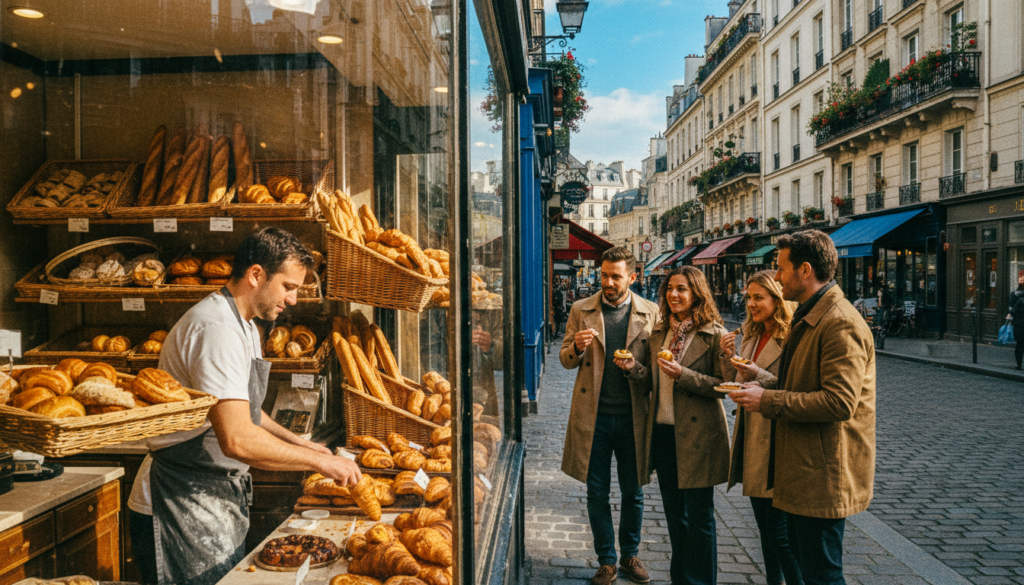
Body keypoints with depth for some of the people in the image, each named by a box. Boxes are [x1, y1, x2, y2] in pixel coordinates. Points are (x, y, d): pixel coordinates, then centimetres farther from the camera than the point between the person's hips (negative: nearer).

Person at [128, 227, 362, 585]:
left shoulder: (243, 327, 13)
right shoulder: (217, 328, -23)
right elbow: (237, 440, -31)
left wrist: (297, 443, 11)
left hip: (218, 502, 10)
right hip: (184, 511, -10)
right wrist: (320, 461, -21)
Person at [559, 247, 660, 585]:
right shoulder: (581, 310, 3)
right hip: (593, 416, 0)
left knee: (633, 493, 13)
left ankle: (630, 554, 33)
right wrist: (576, 348, -14)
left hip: (633, 417, 0)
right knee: (597, 494, 9)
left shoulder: (650, 313, 1)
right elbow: (565, 360, 6)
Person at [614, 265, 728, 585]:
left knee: (699, 516, 5)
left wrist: (683, 375, -25)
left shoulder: (714, 335, -10)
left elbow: (722, 385, -15)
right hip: (662, 432, 6)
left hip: (697, 435, -6)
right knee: (674, 513, 18)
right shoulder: (659, 333, 10)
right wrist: (634, 367, -6)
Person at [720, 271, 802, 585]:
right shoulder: (750, 337, 13)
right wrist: (727, 356, -2)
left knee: (779, 530, -2)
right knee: (764, 525, 18)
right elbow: (735, 388, 12)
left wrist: (759, 376, -23)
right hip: (750, 440, 8)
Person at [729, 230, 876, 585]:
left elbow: (839, 402, -28)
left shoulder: (840, 324, -21)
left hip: (823, 474, -11)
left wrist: (768, 400, -23)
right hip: (801, 468, 11)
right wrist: (764, 386, 6)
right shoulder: (808, 317, 14)